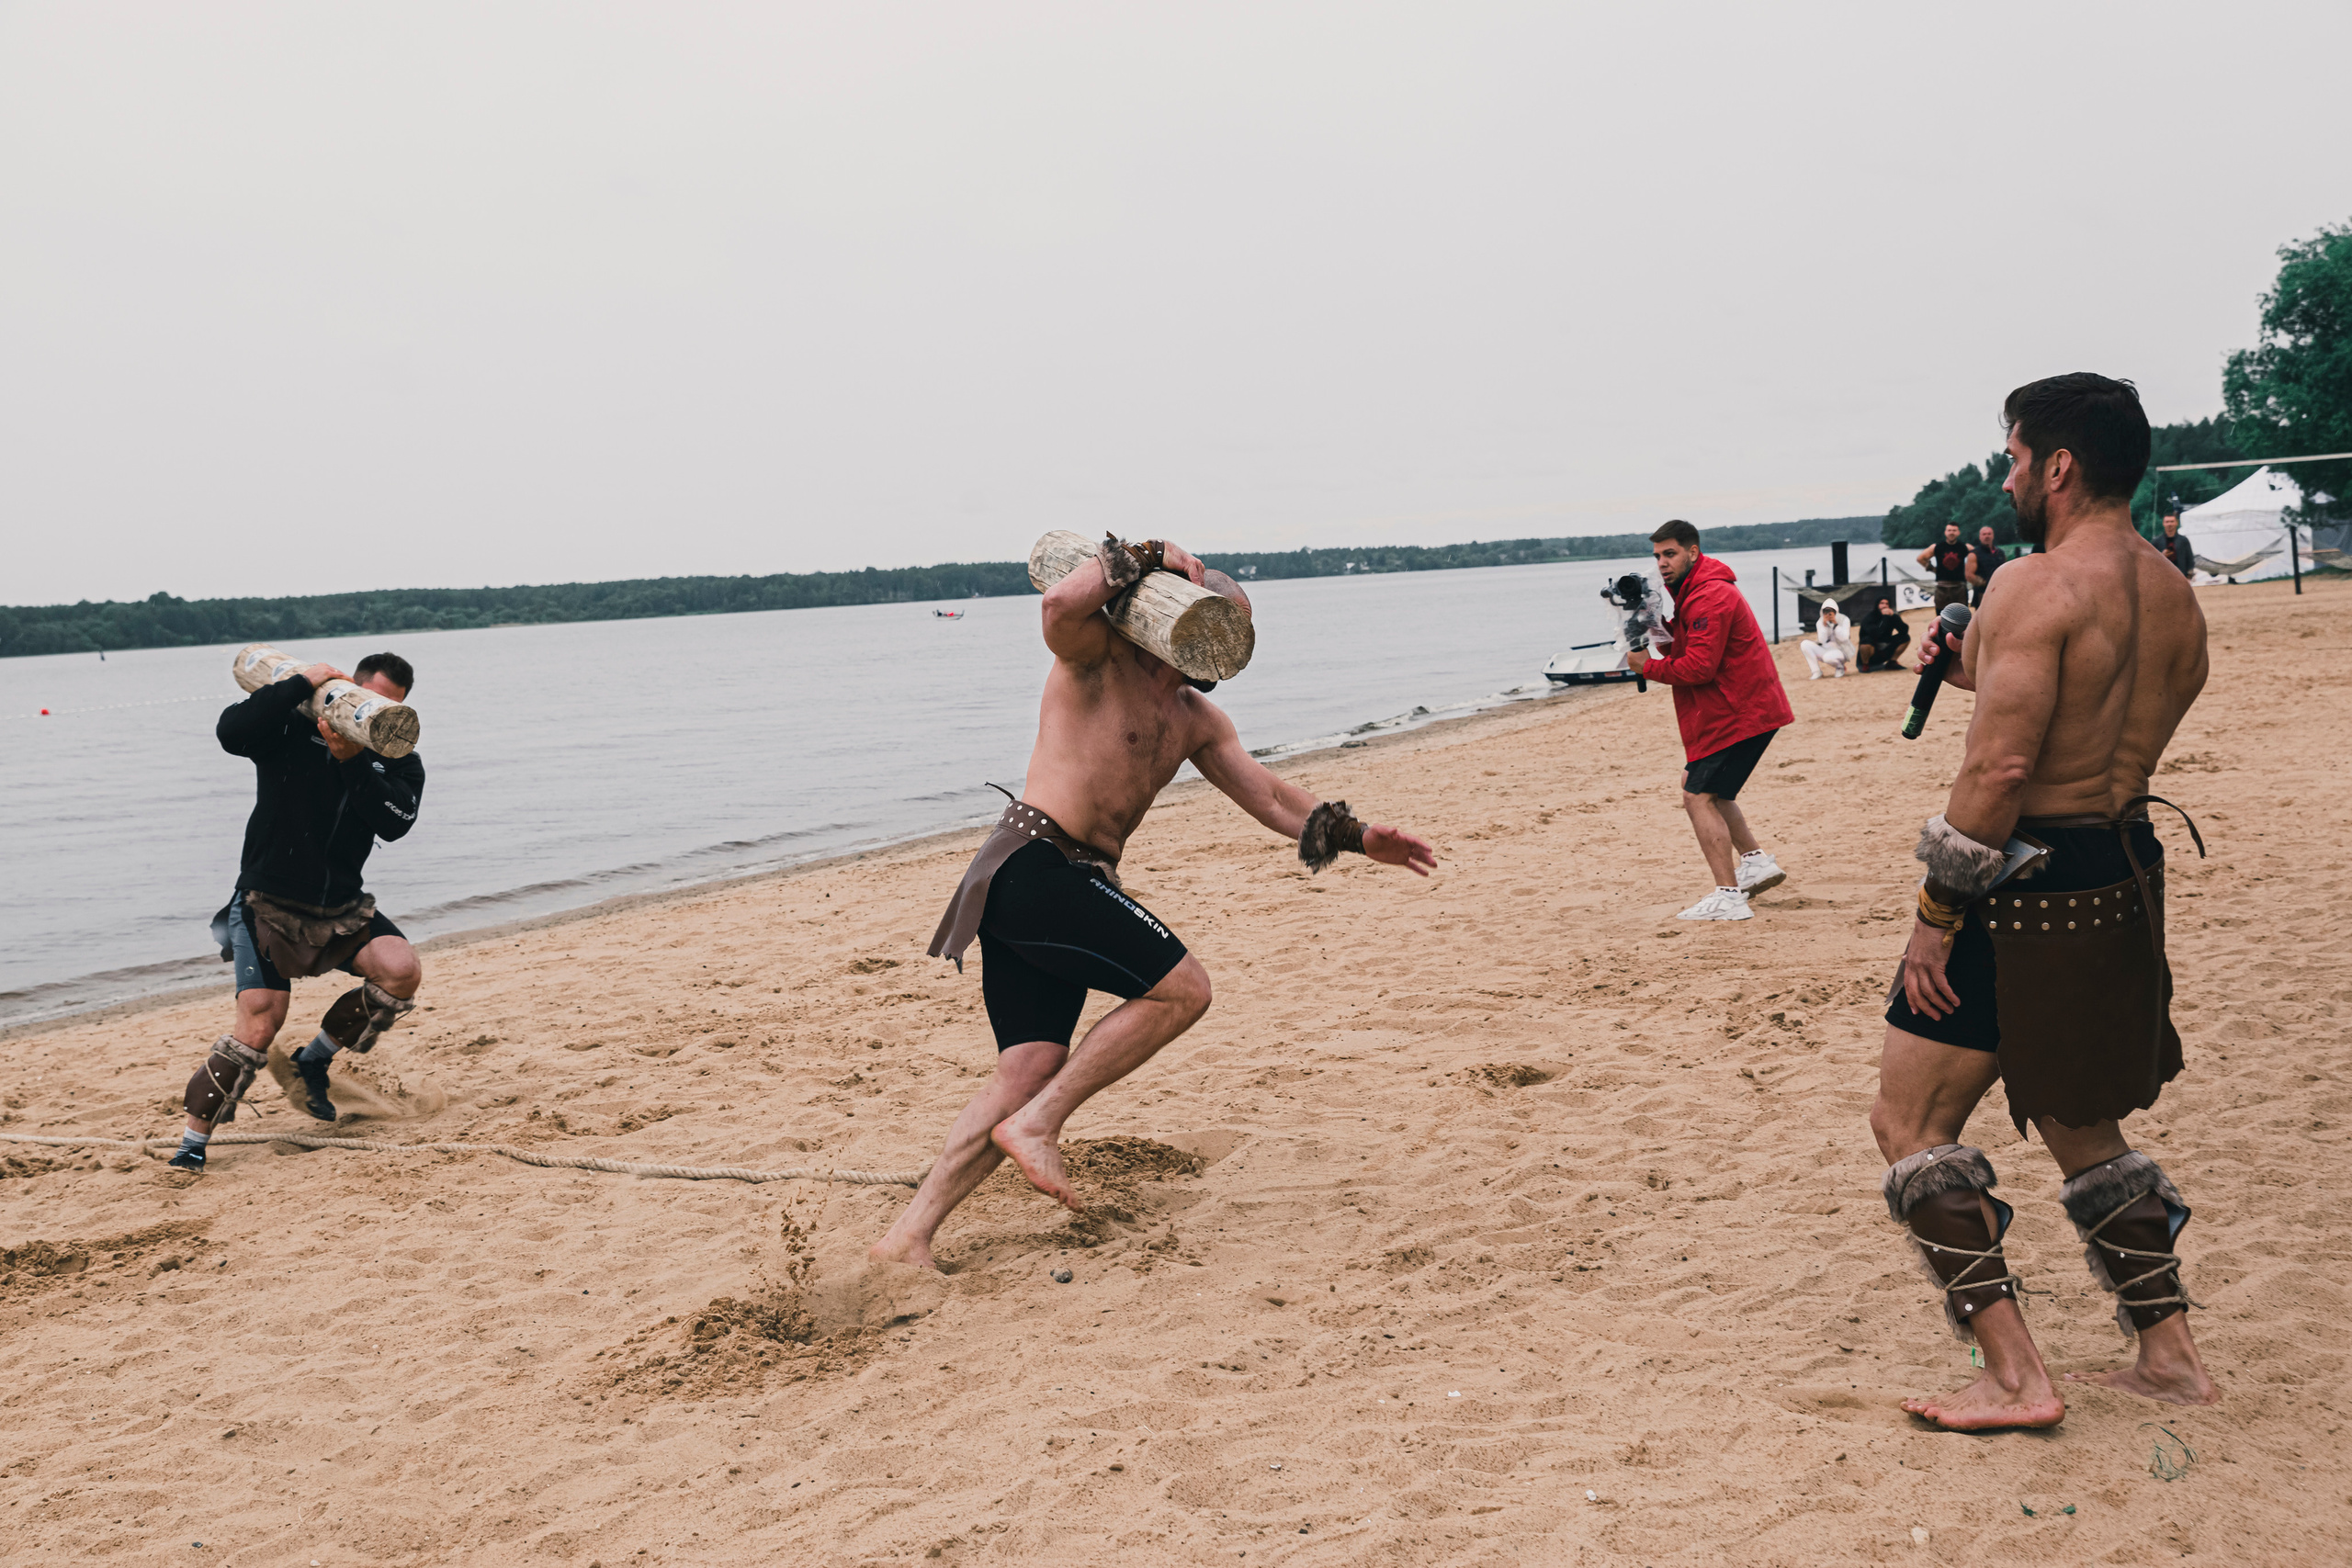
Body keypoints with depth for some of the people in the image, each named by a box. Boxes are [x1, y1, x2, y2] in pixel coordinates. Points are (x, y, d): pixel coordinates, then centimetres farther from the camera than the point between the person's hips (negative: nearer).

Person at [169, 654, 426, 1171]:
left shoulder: (398, 762, 5)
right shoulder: (292, 730, -2)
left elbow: (395, 823, -14)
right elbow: (232, 732, -23)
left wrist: (353, 760, -22)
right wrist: (300, 684, -20)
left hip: (340, 909, 4)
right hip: (267, 905, -4)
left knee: (402, 970, -21)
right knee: (261, 1020, -17)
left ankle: (313, 1061, 2)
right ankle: (192, 1143, -3)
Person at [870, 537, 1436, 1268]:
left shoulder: (1196, 719, 24)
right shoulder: (1097, 654, -1)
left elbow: (1269, 796, 22)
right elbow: (1061, 603, -25)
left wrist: (1354, 835, 10)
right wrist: (1146, 557, -13)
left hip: (1064, 882, 9)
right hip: (1033, 863, -9)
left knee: (1032, 1067, -1)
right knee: (1182, 987, -12)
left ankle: (908, 1235, -3)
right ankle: (1037, 1124, -8)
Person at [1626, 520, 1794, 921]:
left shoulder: (1709, 597, -19)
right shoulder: (1695, 593, 16)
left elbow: (1699, 667, -24)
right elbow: (1690, 650, 16)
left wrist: (1648, 666, -12)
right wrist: (1663, 637, -3)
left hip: (1739, 714, -11)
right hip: (1743, 708, 11)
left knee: (1699, 797, -12)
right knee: (1701, 784, 22)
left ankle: (1728, 897, -14)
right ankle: (1756, 861, 24)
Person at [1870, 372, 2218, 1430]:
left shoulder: (2037, 587, -17)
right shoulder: (2175, 597, 10)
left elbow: (1998, 772, -21)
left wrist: (1935, 915, -15)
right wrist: (1978, 671, 17)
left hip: (2026, 892, -9)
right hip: (2126, 883, 9)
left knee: (1910, 1123, 1)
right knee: (2083, 1127, 23)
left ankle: (2013, 1376, 0)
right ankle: (2169, 1353, 25)